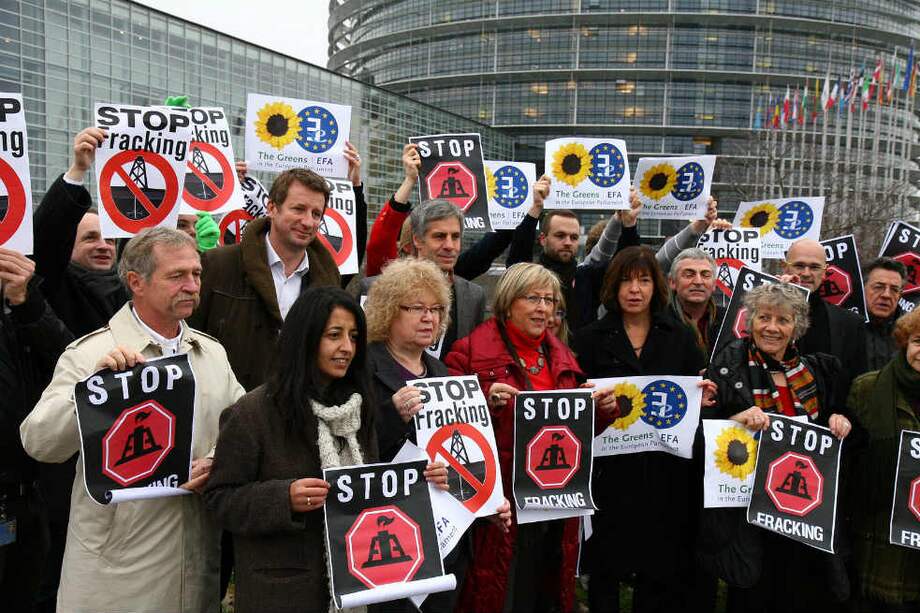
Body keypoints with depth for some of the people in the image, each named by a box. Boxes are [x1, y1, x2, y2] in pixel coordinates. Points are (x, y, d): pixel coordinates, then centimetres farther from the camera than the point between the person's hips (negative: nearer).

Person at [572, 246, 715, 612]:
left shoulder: (680, 337, 9)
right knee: (605, 568, 5)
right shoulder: (591, 338, 3)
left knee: (661, 568, 7)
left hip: (666, 470, 2)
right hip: (609, 467, -1)